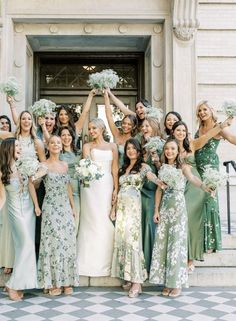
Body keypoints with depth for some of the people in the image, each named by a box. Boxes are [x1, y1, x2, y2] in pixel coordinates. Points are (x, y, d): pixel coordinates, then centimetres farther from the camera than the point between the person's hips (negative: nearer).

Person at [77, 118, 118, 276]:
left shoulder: (112, 146, 12)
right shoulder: (87, 146, 9)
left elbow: (115, 169, 8)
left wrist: (116, 189, 0)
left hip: (107, 185, 2)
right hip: (91, 185, -1)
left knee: (105, 221, 1)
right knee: (91, 221, -4)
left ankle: (104, 262, 12)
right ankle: (90, 262, 3)